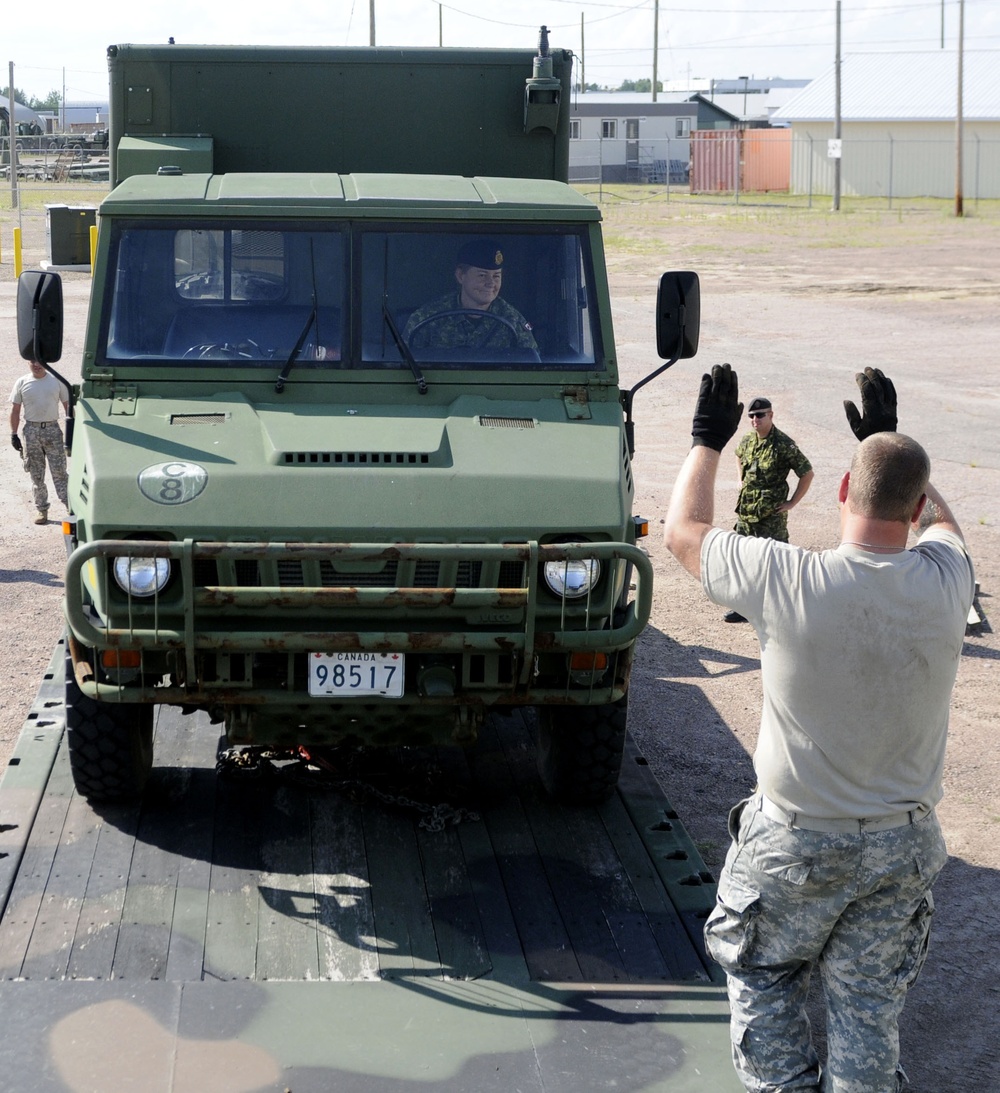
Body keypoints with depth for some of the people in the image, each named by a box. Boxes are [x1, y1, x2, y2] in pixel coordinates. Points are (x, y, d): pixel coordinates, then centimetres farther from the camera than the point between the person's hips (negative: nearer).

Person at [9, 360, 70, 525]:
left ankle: (71, 505, -6)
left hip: (52, 429, -1)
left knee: (59, 471, -6)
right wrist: (13, 434, 2)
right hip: (31, 430, 1)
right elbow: (15, 410, 7)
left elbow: (67, 406, 6)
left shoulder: (57, 381, 2)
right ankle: (41, 509, 13)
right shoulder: (22, 382, 3)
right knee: (36, 474, 6)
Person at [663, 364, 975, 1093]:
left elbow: (683, 531, -4)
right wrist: (890, 439, 22)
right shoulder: (943, 583, -14)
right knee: (870, 1007, 14)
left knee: (763, 980, 20)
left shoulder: (788, 581, -24)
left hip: (798, 841, -2)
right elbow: (938, 518, 13)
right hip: (904, 842, 3)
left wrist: (708, 441, 10)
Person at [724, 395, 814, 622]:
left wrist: (792, 502, -11)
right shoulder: (747, 440, 5)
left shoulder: (783, 444, -16)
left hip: (772, 515, -7)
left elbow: (807, 473, -12)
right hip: (745, 511, 7)